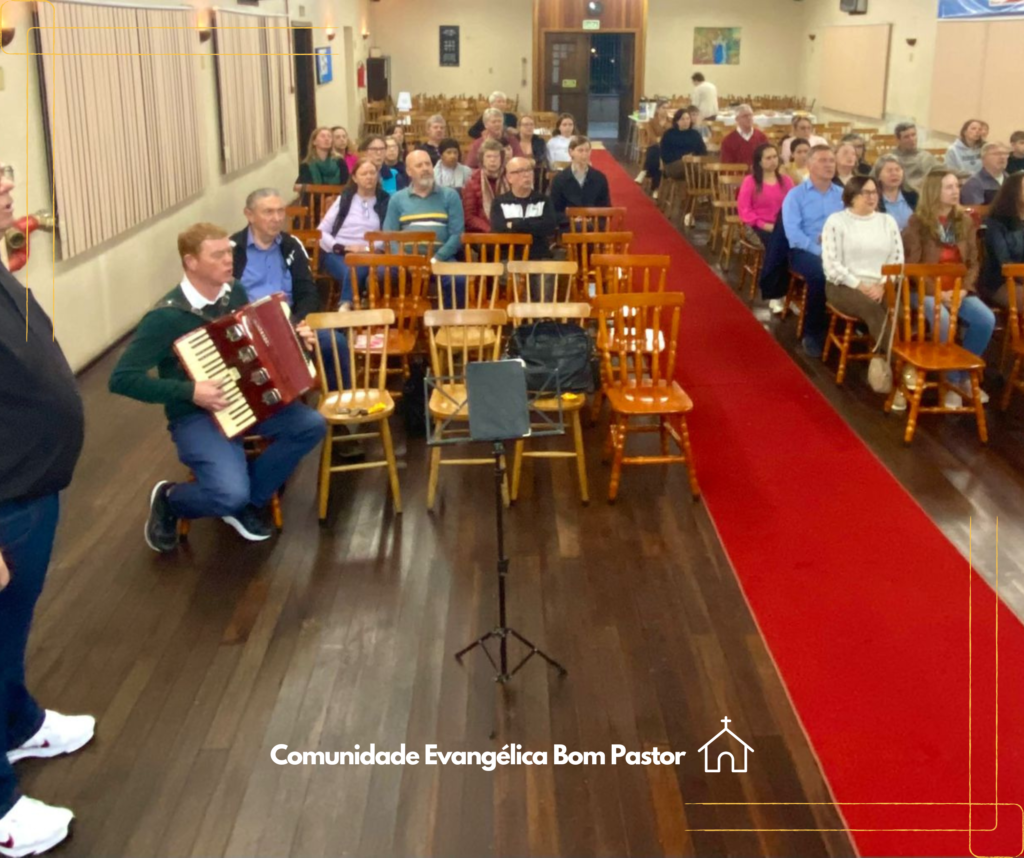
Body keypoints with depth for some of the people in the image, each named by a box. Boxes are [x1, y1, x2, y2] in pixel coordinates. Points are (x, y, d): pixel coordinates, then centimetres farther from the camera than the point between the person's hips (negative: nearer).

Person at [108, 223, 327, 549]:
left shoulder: (235, 292, 0)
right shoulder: (166, 317, -21)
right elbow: (121, 379, -22)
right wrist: (189, 392, -28)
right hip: (195, 415, -7)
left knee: (310, 424, -13)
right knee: (231, 494, -27)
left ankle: (248, 501, 5)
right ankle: (170, 500, 9)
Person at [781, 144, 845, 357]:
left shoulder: (842, 194, 16)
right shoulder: (795, 195, 3)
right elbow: (792, 232, -9)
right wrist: (819, 250, -21)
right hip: (805, 251, -3)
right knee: (820, 273, -37)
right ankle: (812, 333, -20)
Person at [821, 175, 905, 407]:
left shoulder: (888, 221, 15)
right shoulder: (836, 221, 1)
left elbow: (898, 260, 9)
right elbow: (831, 265, -8)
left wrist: (883, 285, -9)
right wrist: (860, 286, -15)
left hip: (880, 288, 4)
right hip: (844, 286, -4)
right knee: (871, 308, -35)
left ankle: (883, 357, -19)